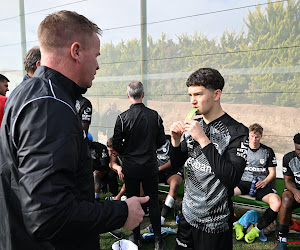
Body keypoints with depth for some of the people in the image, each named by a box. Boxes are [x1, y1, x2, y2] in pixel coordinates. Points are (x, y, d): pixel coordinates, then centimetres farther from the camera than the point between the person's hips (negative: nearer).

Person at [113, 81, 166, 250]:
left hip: (131, 167, -1)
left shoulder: (123, 118, -14)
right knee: (153, 201, 12)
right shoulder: (154, 115, -7)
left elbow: (116, 144, -10)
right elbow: (161, 141, 0)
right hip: (150, 166, 2)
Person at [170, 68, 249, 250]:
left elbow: (232, 179, -27)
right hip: (188, 214, 6)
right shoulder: (194, 126, 1)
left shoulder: (237, 131, -17)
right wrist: (176, 140, -12)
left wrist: (203, 140, -29)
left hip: (215, 223, -5)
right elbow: (177, 164, 7)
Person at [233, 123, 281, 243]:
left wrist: (265, 182, -8)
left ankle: (257, 230, -11)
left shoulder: (268, 151, 11)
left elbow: (272, 173, 12)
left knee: (277, 203, -33)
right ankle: (236, 224, -11)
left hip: (261, 184, 0)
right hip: (244, 182, 0)